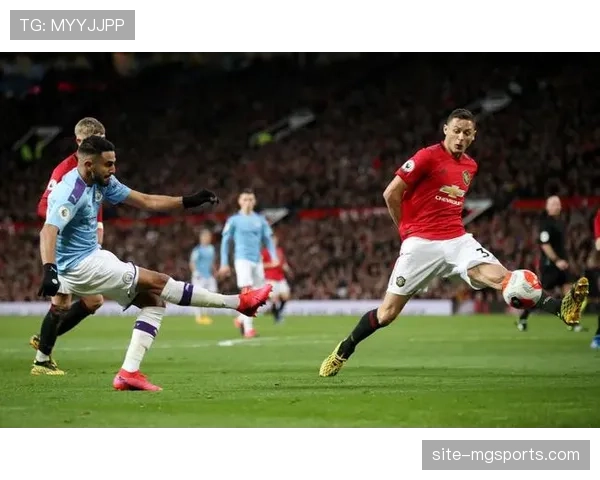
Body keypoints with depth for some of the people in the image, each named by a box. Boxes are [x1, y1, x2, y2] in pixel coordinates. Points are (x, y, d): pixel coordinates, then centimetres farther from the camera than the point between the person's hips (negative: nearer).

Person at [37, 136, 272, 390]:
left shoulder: (102, 182, 5)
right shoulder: (70, 192, -22)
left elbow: (145, 201, 12)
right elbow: (48, 231, -35)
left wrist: (189, 201, 7)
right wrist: (48, 270, -51)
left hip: (93, 257, 10)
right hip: (79, 267, -10)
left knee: (153, 301, 4)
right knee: (157, 282, -9)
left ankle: (129, 372, -3)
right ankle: (237, 302, -1)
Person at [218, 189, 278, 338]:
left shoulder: (260, 220, 12)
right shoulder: (234, 220, 2)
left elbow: (268, 240, 12)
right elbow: (225, 242, 6)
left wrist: (274, 257, -3)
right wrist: (224, 264, 1)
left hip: (257, 261, 5)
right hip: (242, 260, -5)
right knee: (247, 292, -17)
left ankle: (241, 319, 27)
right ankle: (249, 328, -17)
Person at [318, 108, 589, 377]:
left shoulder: (470, 166, 12)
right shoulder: (428, 157, -9)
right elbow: (391, 194, -8)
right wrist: (407, 230, 2)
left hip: (457, 240, 4)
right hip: (422, 244, -4)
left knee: (499, 277, -20)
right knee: (387, 313, -2)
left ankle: (561, 308, -36)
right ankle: (343, 352, 17)